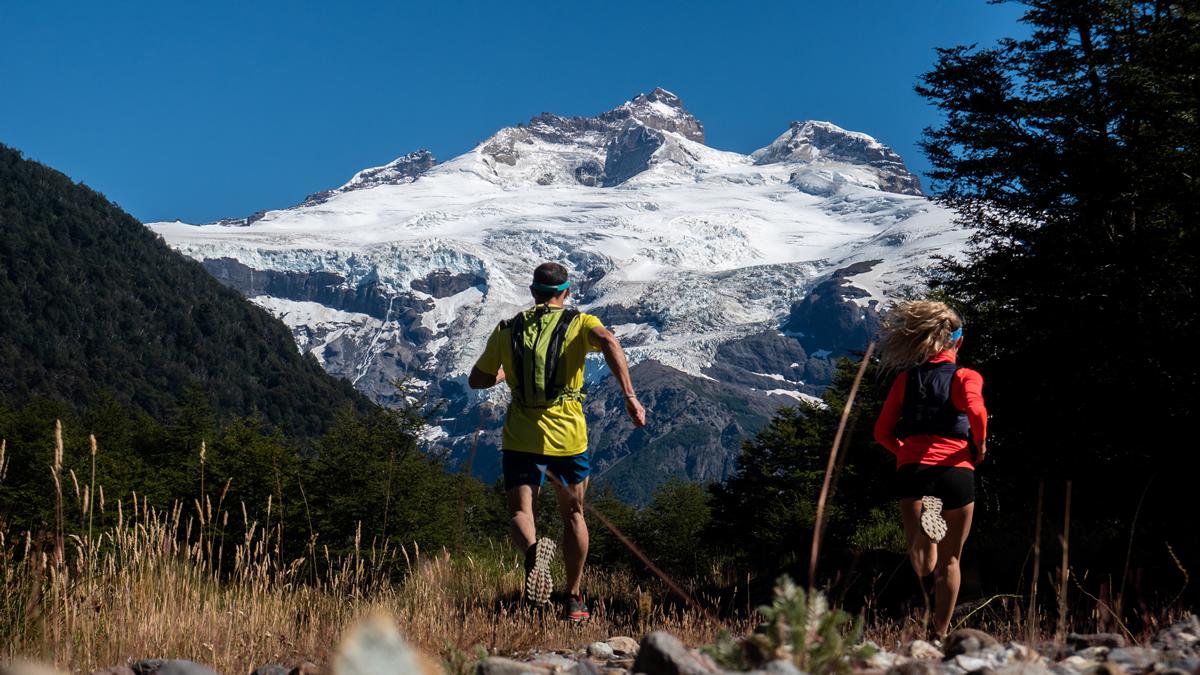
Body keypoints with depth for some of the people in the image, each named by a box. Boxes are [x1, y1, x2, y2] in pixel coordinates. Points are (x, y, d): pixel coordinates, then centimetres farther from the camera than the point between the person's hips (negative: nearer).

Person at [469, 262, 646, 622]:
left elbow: (476, 380, 16)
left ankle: (533, 548, -39)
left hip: (521, 439, 0)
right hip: (569, 437, 0)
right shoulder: (579, 323, 1)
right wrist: (630, 396, -25)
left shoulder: (506, 331, 8)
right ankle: (574, 600, 23)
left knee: (520, 513, -3)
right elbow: (608, 342, -22)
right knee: (573, 515, 18)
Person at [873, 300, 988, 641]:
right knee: (949, 560, 14)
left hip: (912, 469, 1)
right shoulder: (965, 376, 3)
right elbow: (976, 410, -19)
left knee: (924, 562, 0)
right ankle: (940, 635, 18)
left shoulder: (906, 378, 12)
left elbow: (882, 432, 10)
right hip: (956, 471, -1)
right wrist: (980, 445, -2)